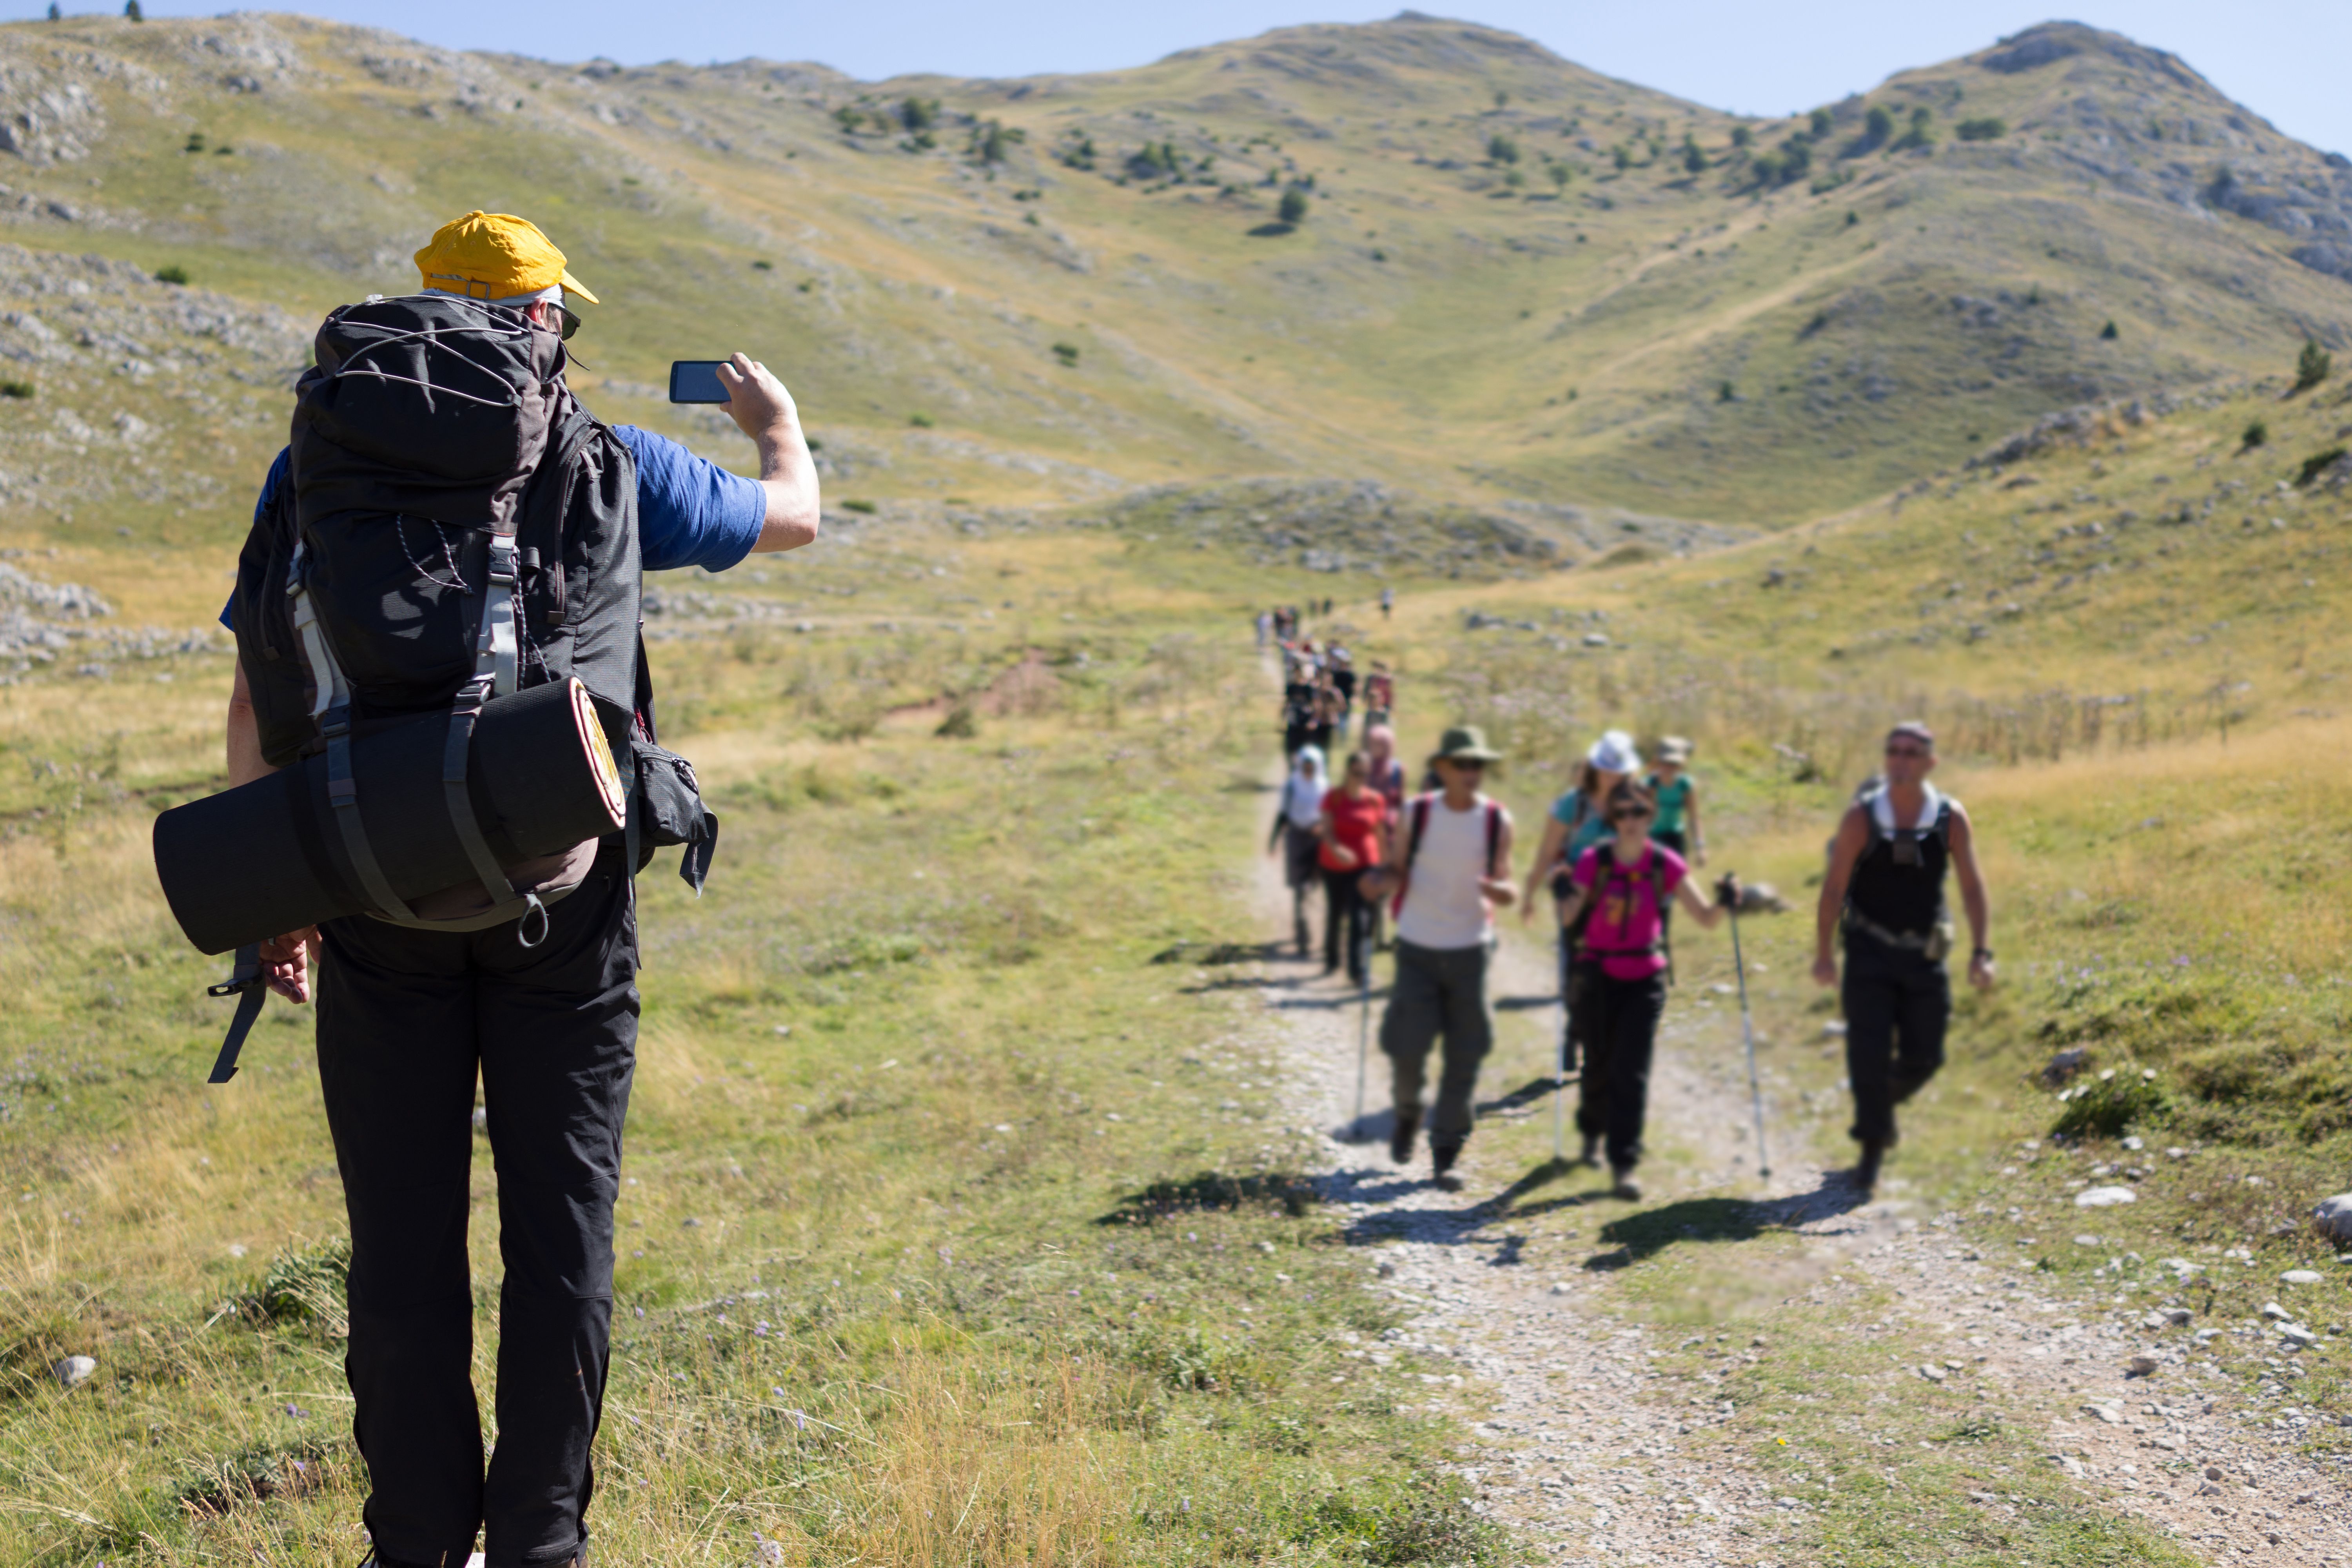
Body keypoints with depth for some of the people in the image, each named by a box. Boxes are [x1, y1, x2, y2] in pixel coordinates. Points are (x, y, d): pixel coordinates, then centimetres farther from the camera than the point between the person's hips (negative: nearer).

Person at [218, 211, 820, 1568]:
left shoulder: (316, 458, 9)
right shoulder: (611, 464, 6)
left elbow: (257, 704, 5)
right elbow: (796, 518, 22)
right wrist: (778, 421, 44)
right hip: (561, 890, -1)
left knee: (404, 1236, 8)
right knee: (559, 1225, 8)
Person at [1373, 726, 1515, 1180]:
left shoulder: (1497, 822, -1)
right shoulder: (1416, 815, -3)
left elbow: (1506, 890, 4)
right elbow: (1396, 873, 5)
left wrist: (1497, 890, -20)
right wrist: (1382, 881, -18)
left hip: (1470, 949, 1)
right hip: (1417, 947, -1)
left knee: (1465, 1057, 1)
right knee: (1407, 1046, -5)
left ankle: (1447, 1147, 15)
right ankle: (1407, 1113, 27)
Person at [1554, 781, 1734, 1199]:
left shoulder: (1666, 865, -7)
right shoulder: (1594, 861, -9)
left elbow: (1705, 918, -3)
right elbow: (1567, 920, -11)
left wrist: (1724, 903, -23)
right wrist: (1568, 896, -31)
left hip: (1645, 979, 0)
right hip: (1599, 976, 0)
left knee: (1632, 1072, -8)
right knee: (1599, 1066, 10)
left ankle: (1624, 1165, -4)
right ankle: (1592, 1131, 41)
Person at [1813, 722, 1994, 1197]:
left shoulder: (1952, 818, -5)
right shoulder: (1862, 817, -9)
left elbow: (1972, 887, 1)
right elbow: (1834, 886, -5)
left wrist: (1980, 952, -6)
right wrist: (1824, 953, -6)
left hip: (1925, 955, 2)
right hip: (1869, 952, -2)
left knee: (1923, 1058, 5)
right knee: (1869, 1053, -6)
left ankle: (1882, 1104, 37)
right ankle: (1872, 1149, 7)